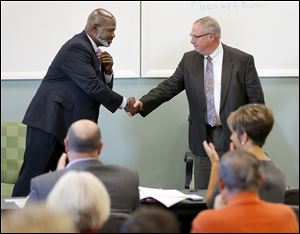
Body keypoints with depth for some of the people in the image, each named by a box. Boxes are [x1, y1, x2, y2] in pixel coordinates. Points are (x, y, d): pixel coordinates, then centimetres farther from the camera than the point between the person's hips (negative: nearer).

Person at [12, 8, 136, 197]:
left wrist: (107, 70, -4)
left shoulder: (93, 49, 14)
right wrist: (123, 103, -13)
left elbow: (104, 87, 16)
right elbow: (92, 87, -22)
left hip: (67, 124, 10)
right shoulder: (76, 48, -16)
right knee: (33, 174, -8)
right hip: (49, 120, -10)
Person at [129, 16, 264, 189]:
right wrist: (143, 103, -15)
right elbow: (169, 87, 1)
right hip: (204, 136, 3)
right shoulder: (189, 60, 5)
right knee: (202, 192, 5)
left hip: (234, 136, -3)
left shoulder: (242, 60, -6)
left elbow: (257, 100, -4)